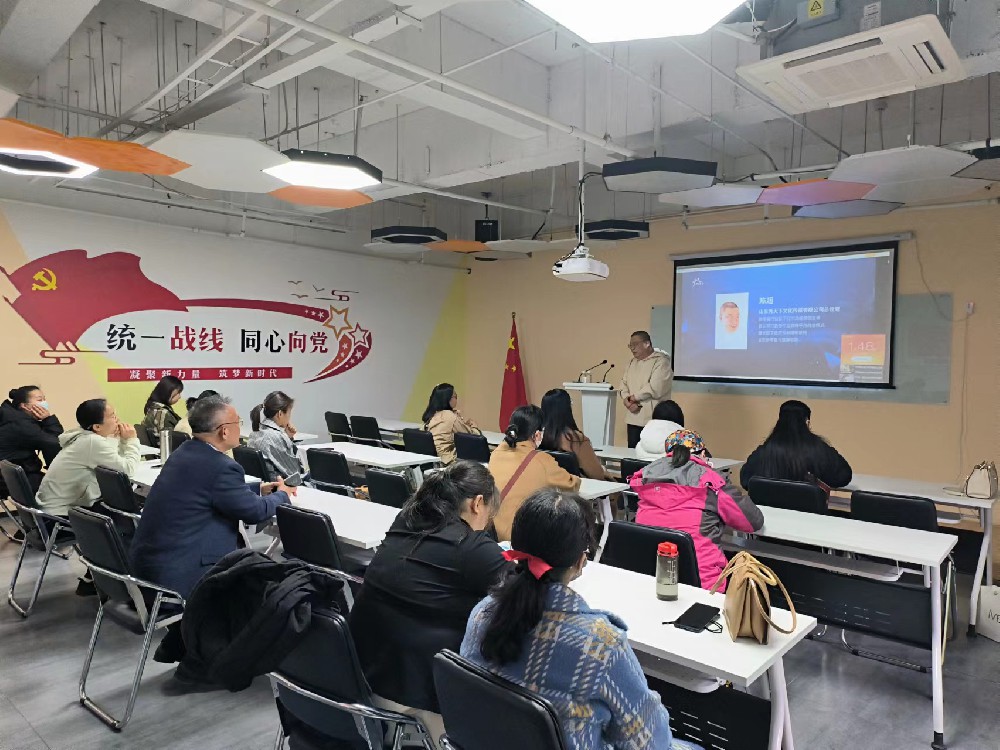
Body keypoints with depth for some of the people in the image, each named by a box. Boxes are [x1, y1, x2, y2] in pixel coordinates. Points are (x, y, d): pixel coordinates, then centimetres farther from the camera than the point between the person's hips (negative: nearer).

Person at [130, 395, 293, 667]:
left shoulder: (185, 452, 7)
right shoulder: (220, 466, -22)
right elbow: (256, 511, -9)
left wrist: (259, 489, 21)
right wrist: (281, 494, 9)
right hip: (173, 573, -9)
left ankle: (176, 644, 32)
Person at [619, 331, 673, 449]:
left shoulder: (661, 361, -8)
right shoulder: (632, 363, 17)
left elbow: (655, 388, -19)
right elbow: (623, 384, 13)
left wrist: (633, 397, -9)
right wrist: (627, 401, -7)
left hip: (653, 419, -7)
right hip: (633, 418, 7)